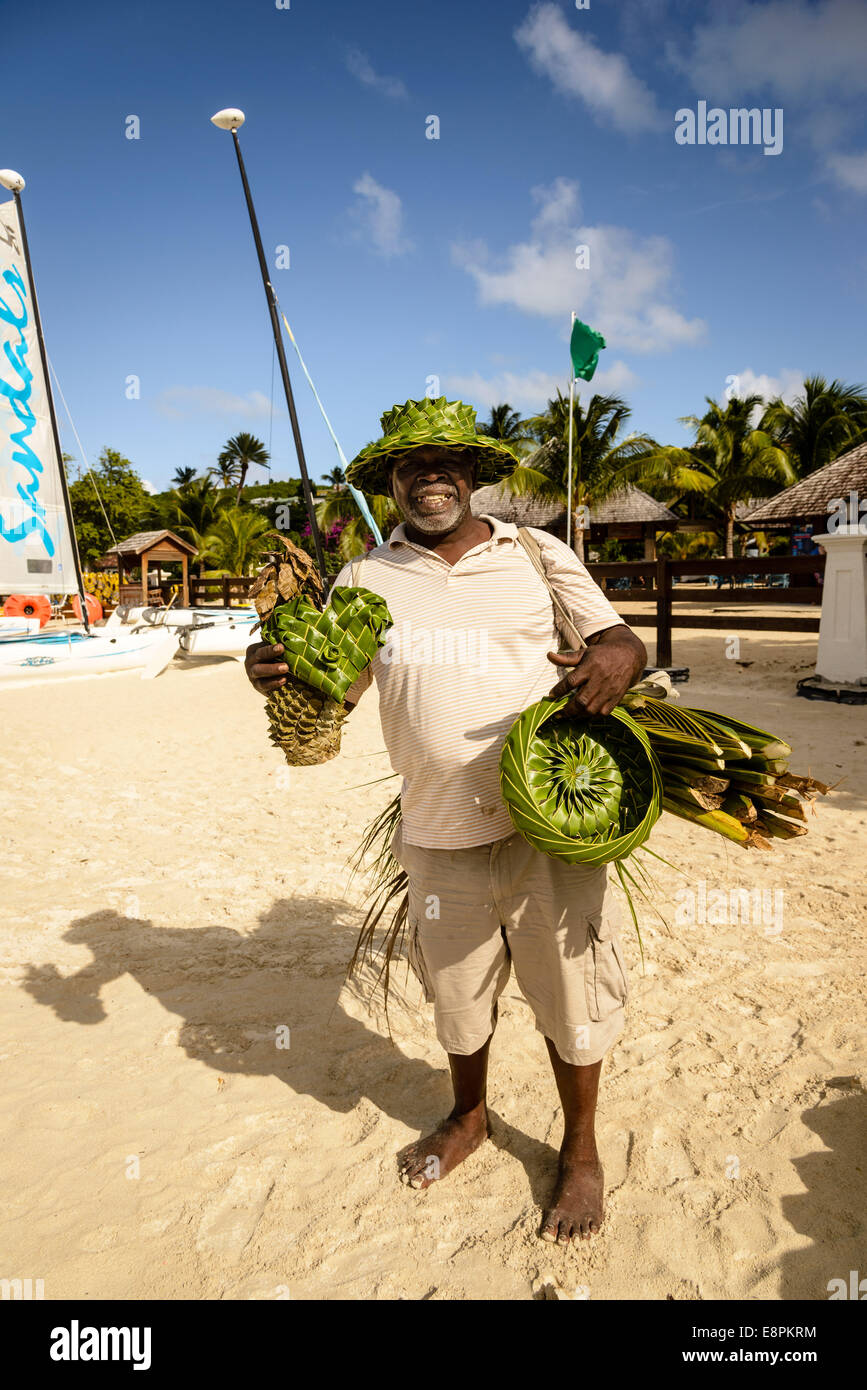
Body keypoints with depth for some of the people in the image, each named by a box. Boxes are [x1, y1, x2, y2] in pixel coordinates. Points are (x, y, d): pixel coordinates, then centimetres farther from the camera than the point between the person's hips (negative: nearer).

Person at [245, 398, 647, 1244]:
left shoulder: (538, 555, 4)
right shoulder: (366, 580, 5)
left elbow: (622, 641, 6)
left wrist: (616, 659, -19)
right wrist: (280, 673, -20)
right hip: (439, 833, 2)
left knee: (569, 993, 11)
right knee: (456, 993, 19)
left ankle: (580, 1150, 38)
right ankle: (469, 1117, 50)